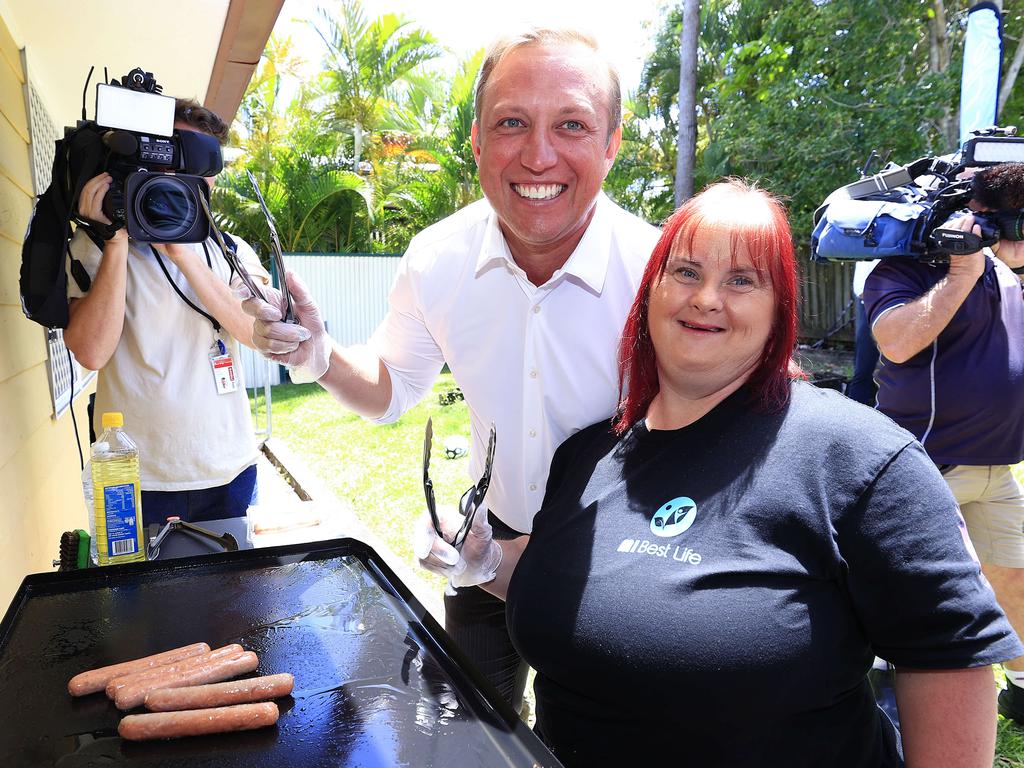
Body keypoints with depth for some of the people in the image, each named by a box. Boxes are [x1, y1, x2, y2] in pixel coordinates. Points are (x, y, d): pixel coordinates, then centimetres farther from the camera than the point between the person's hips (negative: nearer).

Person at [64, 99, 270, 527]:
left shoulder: (231, 250, 5)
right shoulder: (96, 247, -2)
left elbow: (261, 332, -13)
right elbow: (92, 352, -17)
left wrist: (181, 253, -21)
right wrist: (118, 240, -19)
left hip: (230, 471, 3)